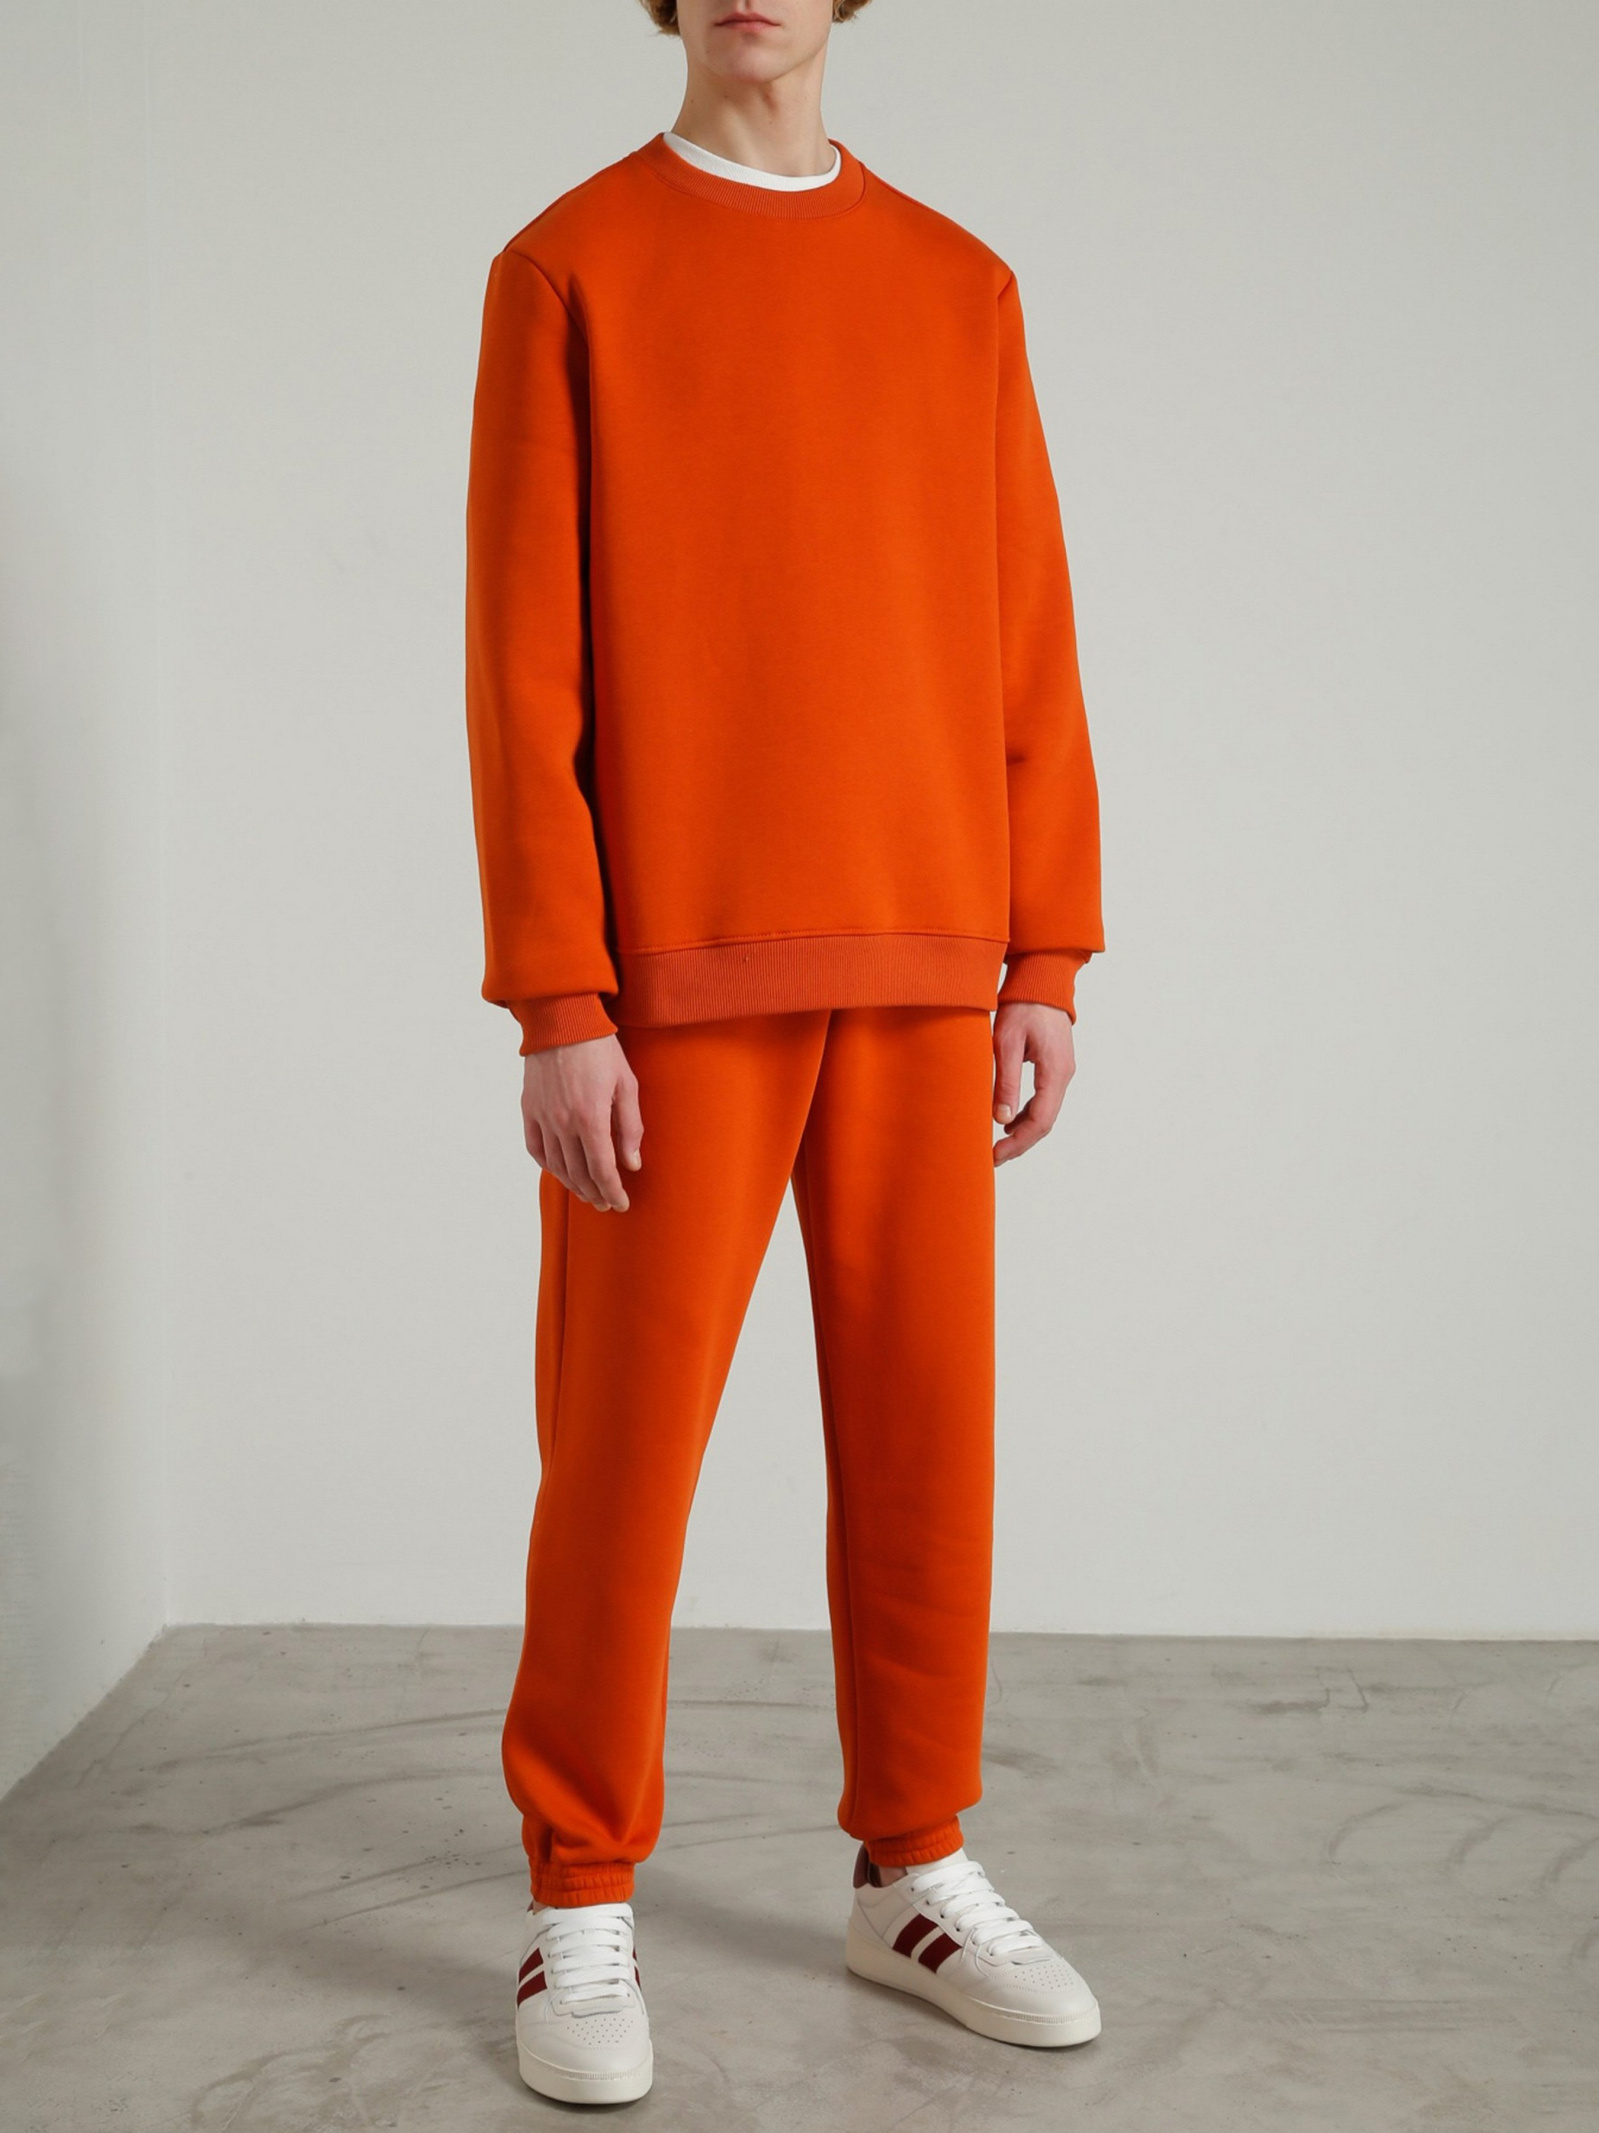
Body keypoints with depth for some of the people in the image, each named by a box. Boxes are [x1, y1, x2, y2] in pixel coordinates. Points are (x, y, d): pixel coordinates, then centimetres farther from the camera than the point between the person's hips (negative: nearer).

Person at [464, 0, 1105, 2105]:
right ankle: (582, 1909, 15)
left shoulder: (960, 289, 13)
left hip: (915, 970, 4)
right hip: (674, 972, -3)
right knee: (625, 1436, -1)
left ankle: (918, 1871, 21)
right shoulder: (563, 271, 2)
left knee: (922, 1420, 6)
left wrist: (1048, 964, 3)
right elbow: (523, 670, -5)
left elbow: (1028, 650, 10)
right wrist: (558, 1005, -12)